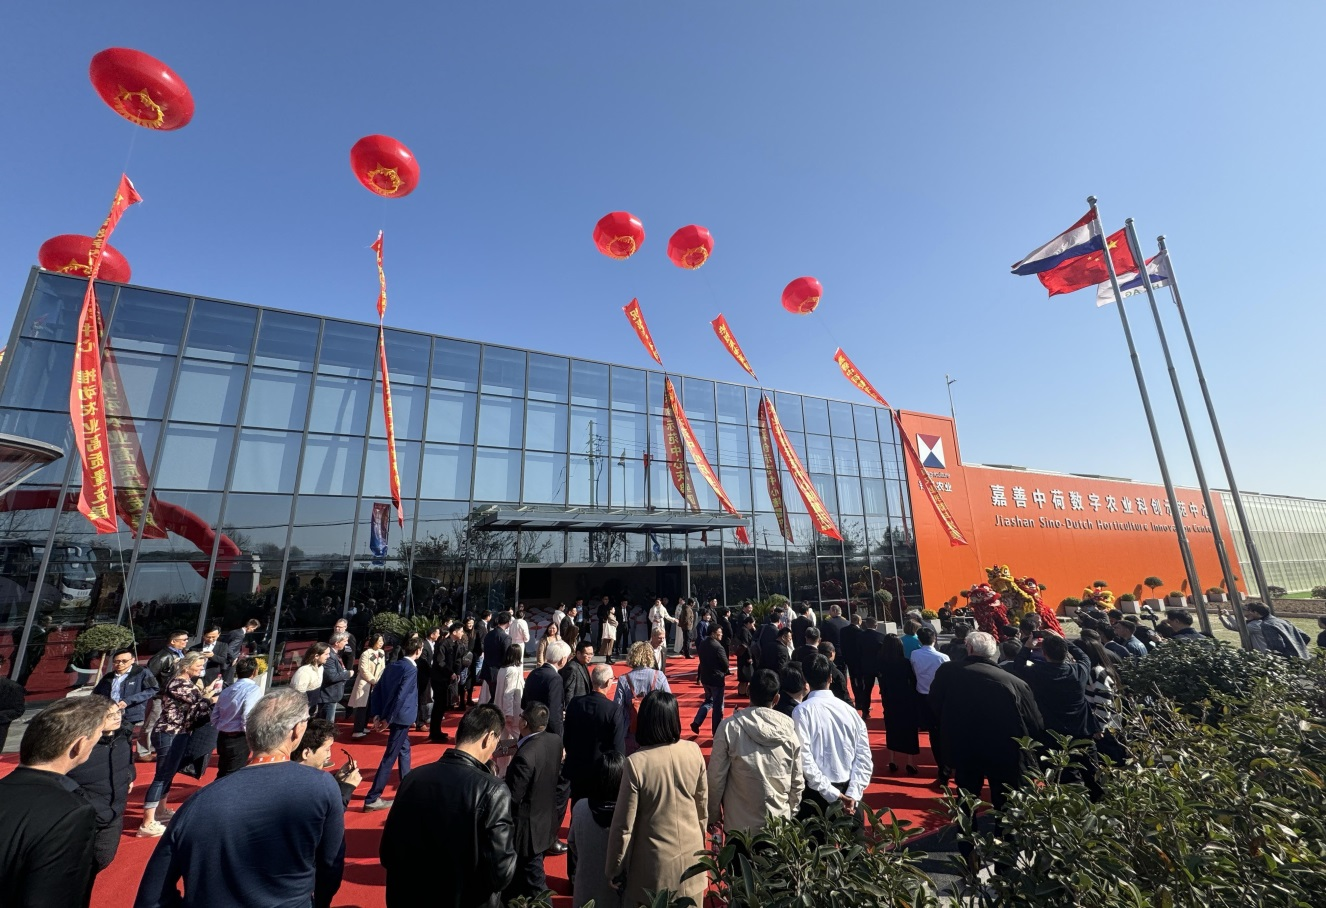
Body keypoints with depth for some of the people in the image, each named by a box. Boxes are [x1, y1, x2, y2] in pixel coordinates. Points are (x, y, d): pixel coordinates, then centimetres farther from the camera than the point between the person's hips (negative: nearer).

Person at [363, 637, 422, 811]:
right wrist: (388, 718, -16)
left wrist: (377, 713, 6)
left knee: (404, 750, 22)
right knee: (390, 757, 1)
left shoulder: (393, 665, 5)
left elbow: (377, 690, 6)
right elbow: (401, 696, -25)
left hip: (394, 716, 9)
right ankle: (372, 799, 7)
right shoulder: (411, 669, -19)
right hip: (401, 717, -9)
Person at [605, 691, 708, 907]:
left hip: (655, 862, -3)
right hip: (691, 855, 3)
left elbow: (624, 824, -15)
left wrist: (615, 869, 1)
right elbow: (703, 804, 1)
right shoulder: (694, 751, -13)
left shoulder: (636, 763, -24)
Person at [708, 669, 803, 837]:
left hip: (740, 823, -2)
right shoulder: (789, 727, -9)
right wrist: (791, 813, 16)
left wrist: (713, 815, 5)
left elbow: (716, 777, -9)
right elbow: (797, 781, 0)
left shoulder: (730, 727, -15)